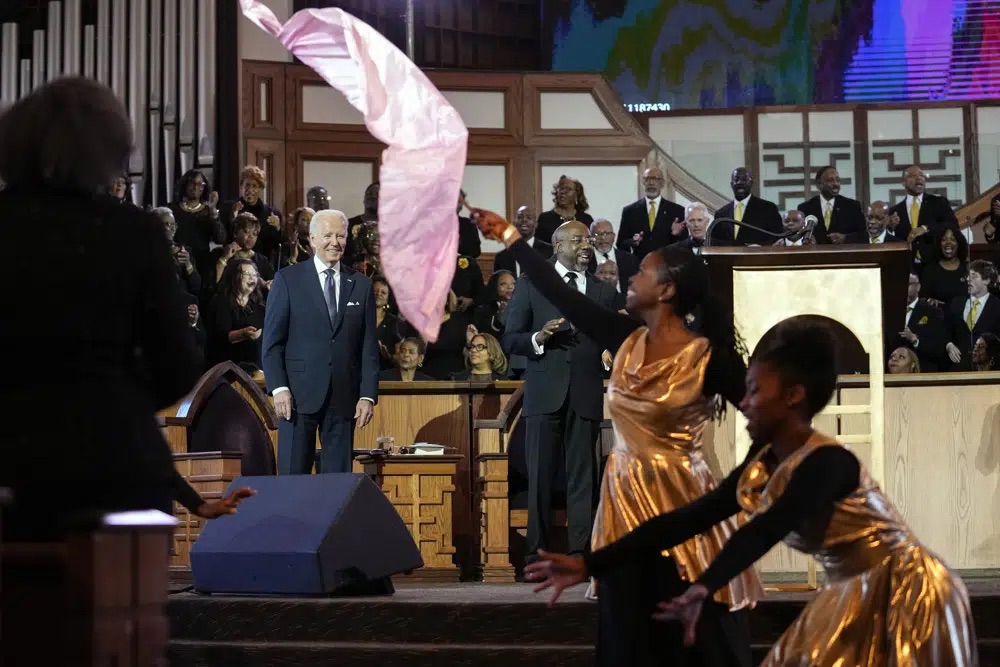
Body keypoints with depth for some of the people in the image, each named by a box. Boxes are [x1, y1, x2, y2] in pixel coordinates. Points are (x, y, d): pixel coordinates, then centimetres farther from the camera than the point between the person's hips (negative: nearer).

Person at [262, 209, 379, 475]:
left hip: (344, 398, 2)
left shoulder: (361, 285, 10)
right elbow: (272, 341, 0)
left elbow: (369, 346, 9)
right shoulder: (288, 280, 2)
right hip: (299, 394, -2)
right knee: (293, 475, -1)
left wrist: (368, 395, 1)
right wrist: (278, 388, -10)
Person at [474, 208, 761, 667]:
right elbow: (562, 295, 4)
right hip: (624, 497, 6)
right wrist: (509, 236, 6)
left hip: (680, 503, -6)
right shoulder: (625, 339, 2)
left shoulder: (709, 358, -14)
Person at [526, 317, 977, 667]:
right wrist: (590, 565, -4)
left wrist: (703, 590, -53)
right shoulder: (761, 467, 1)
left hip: (904, 594, -8)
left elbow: (765, 531, -39)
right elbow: (686, 520, -1)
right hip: (852, 598, 8)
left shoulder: (827, 462, -24)